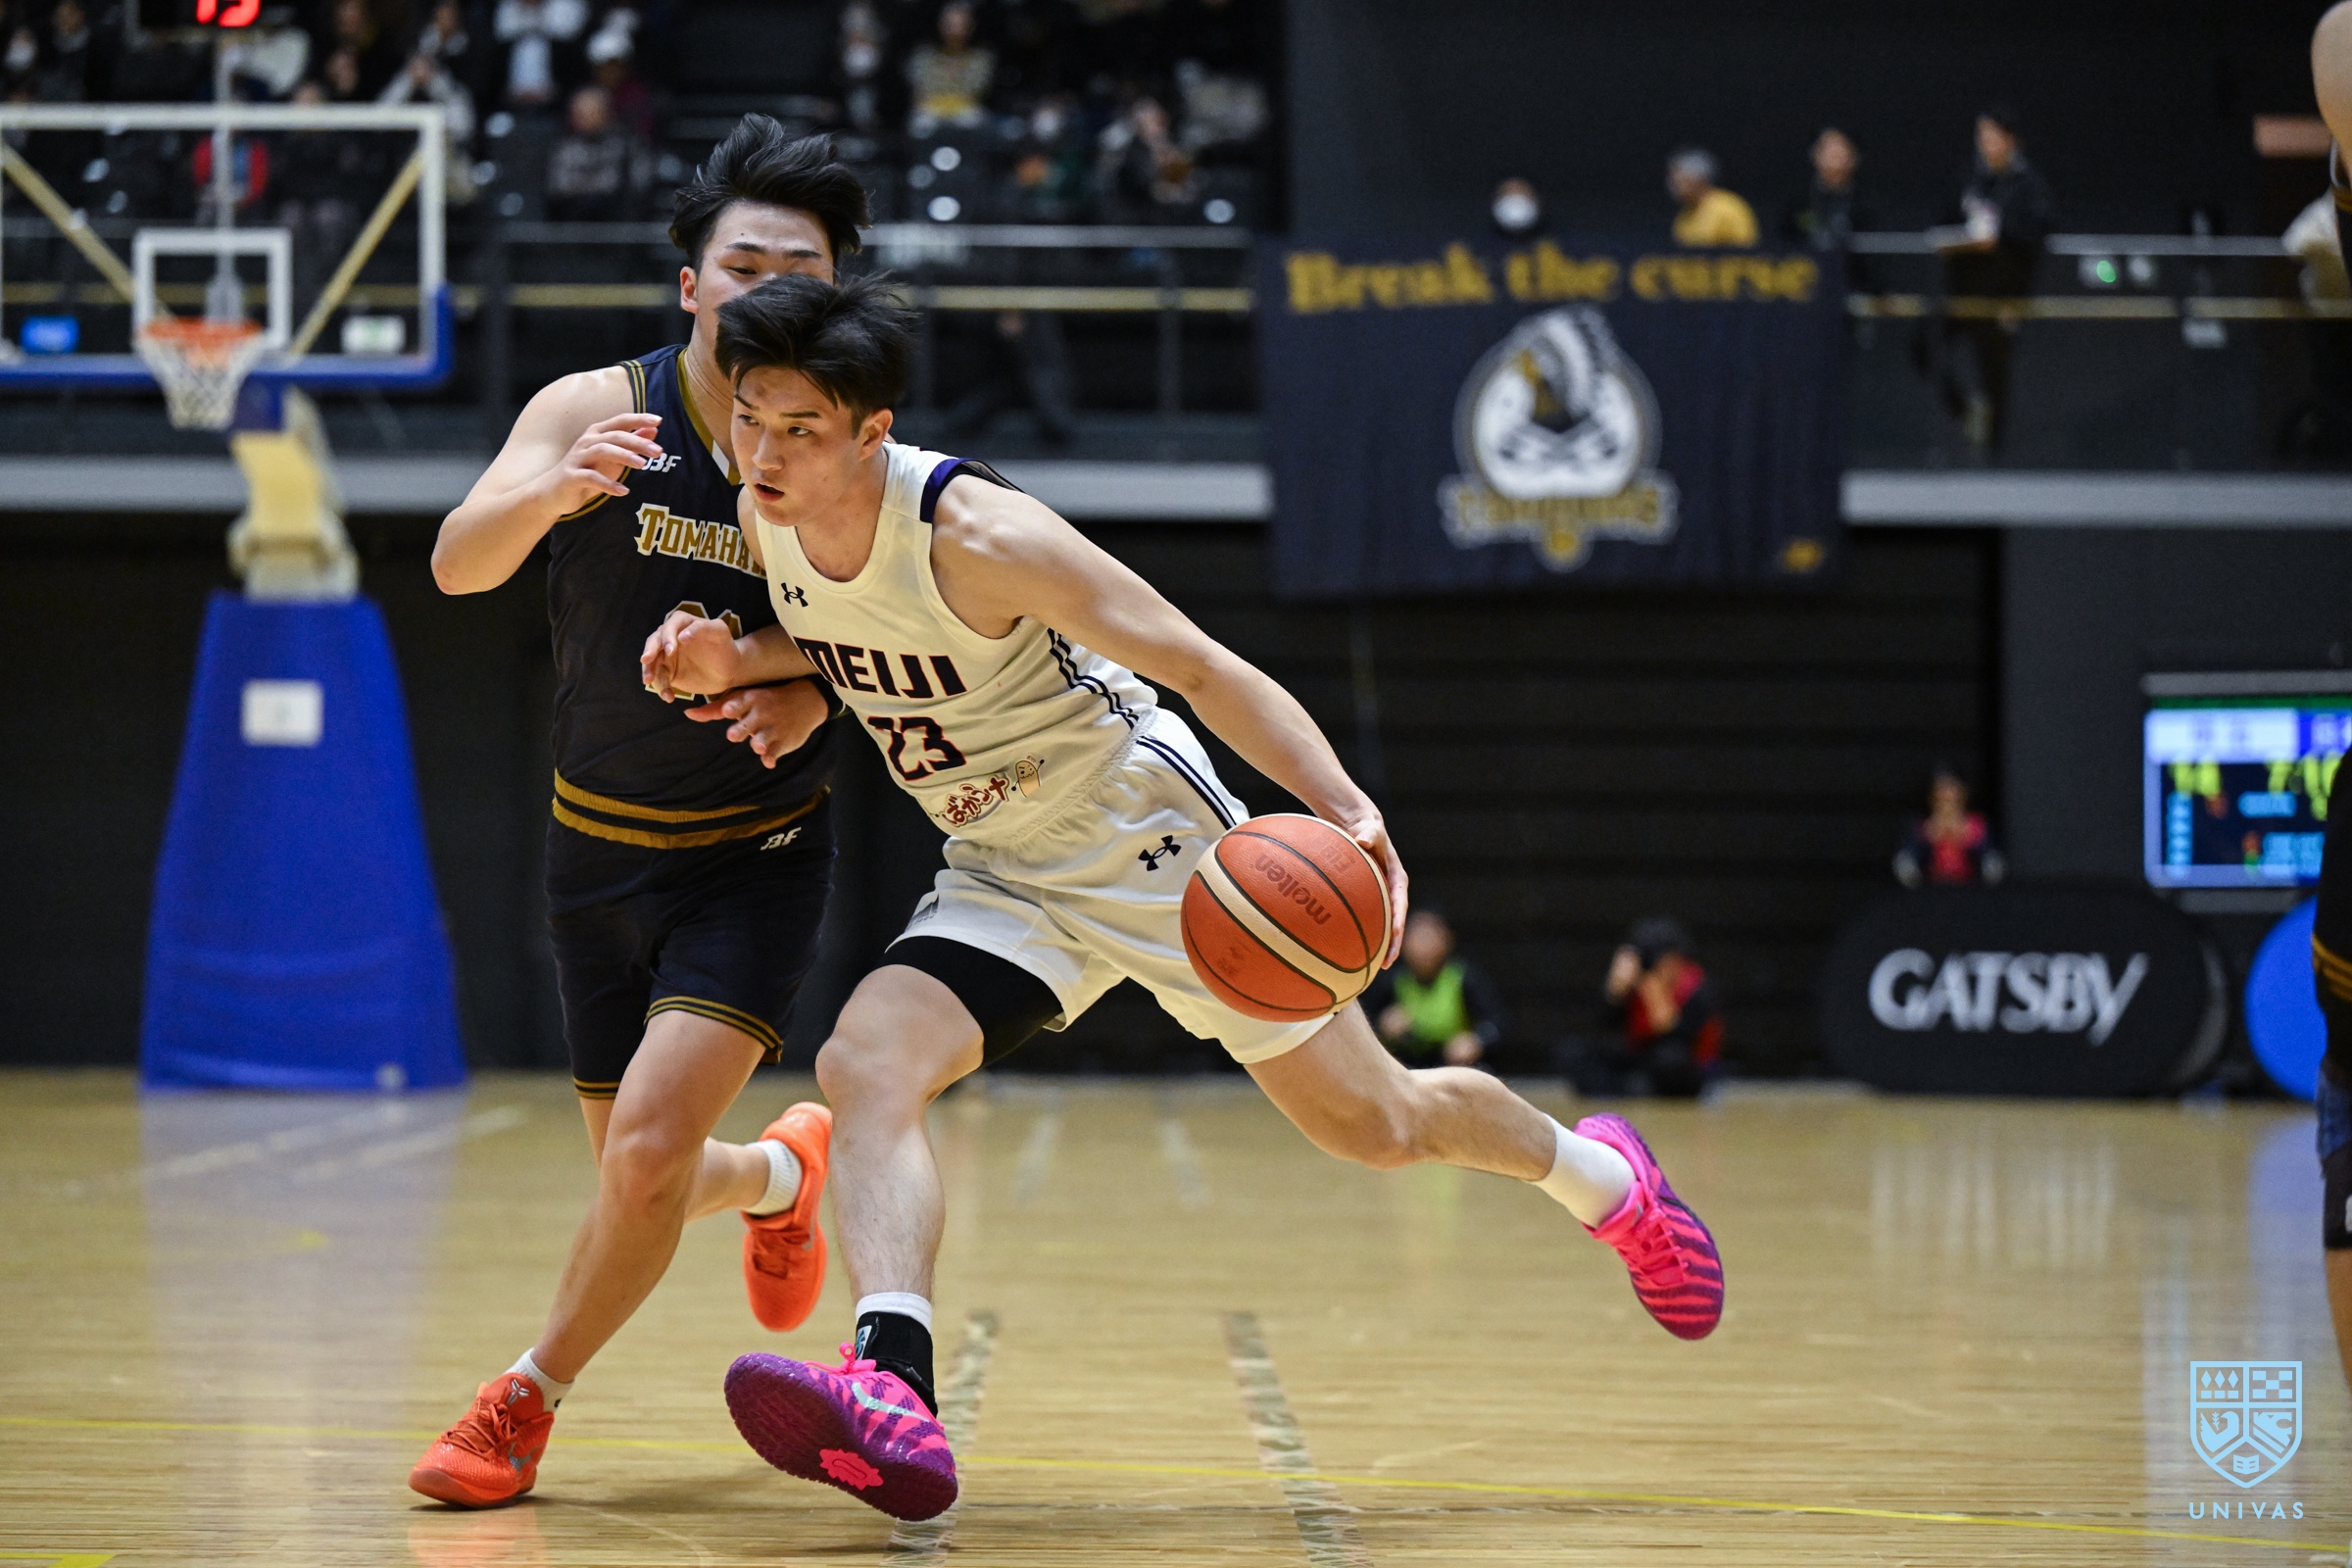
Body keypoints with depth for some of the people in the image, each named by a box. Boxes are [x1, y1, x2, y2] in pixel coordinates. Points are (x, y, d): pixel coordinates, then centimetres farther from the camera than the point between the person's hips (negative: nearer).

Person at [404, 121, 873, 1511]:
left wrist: (817, 691, -21)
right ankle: (780, 1173, 46)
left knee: (649, 1145, -20)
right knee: (636, 1172, 11)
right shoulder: (599, 413, -14)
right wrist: (552, 493, -49)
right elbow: (460, 563, -28)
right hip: (602, 846, 2)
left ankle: (531, 1398, 2)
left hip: (760, 852, -2)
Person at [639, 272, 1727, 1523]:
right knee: (864, 1066, -21)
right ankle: (892, 1398, -36)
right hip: (1005, 878, 6)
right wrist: (734, 660, -7)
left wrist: (1347, 811, -38)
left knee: (1369, 1121, 6)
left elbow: (1199, 668, -26)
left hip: (1149, 836, -6)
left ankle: (1598, 1175, 36)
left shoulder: (973, 533, -29)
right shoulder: (766, 515, -8)